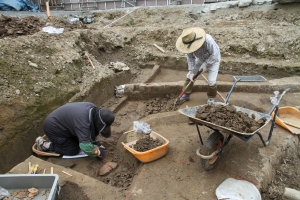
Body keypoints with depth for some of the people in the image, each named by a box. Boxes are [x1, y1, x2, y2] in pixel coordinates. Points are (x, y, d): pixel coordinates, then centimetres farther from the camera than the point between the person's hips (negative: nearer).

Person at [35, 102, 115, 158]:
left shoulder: (94, 109, -12)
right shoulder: (83, 121, -38)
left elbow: (93, 129, 7)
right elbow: (85, 146, -41)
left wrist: (94, 142, 0)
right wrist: (98, 152, -25)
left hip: (59, 121, 9)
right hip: (53, 128, -8)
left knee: (80, 138, 11)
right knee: (73, 150, -5)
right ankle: (44, 145, 5)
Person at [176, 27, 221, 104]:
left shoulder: (208, 41, -41)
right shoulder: (189, 43, -26)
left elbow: (214, 55, -29)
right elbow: (190, 57, -16)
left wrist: (205, 64, -29)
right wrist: (191, 71, -20)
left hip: (213, 59, -5)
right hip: (201, 59, 5)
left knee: (211, 80, -13)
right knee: (190, 76, 0)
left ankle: (211, 97, 15)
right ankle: (186, 94, 16)